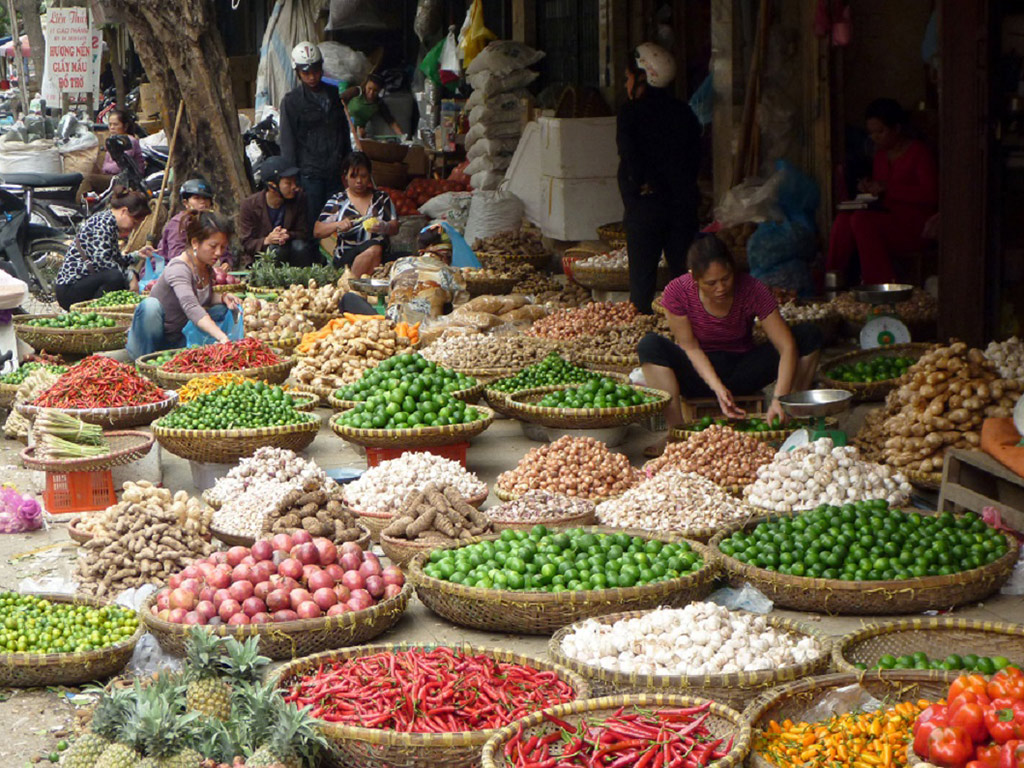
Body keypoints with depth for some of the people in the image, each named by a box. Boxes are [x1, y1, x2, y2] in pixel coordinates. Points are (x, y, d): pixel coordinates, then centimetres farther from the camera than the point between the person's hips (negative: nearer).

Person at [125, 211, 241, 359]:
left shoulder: (207, 267, 1)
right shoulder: (178, 269, -24)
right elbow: (191, 307, -42)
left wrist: (222, 297, -3)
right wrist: (221, 336, -55)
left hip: (178, 341, 7)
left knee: (225, 309, -4)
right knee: (151, 305, -37)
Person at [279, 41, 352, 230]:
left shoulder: (333, 94, 12)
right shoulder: (291, 101, -1)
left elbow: (345, 132, 19)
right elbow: (287, 143, -3)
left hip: (336, 172, 4)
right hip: (310, 174, -4)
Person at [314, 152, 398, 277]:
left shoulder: (381, 198, 16)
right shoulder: (337, 201, 10)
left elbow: (395, 228, 7)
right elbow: (317, 232, 3)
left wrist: (384, 228, -18)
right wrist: (337, 225, -16)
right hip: (347, 257, -2)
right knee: (373, 249, -34)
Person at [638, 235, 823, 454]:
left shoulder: (752, 290, -20)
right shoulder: (677, 293, -20)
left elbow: (787, 346, -24)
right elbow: (690, 347, -14)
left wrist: (779, 399, -37)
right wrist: (716, 386, -31)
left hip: (742, 372, 1)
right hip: (700, 371, -1)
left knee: (809, 336, -19)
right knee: (650, 345, -31)